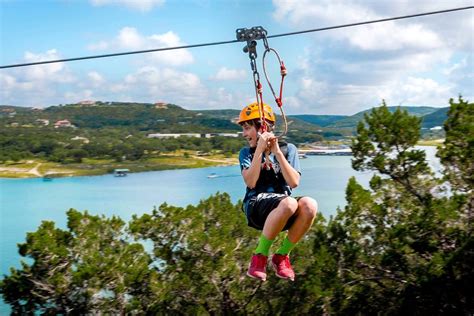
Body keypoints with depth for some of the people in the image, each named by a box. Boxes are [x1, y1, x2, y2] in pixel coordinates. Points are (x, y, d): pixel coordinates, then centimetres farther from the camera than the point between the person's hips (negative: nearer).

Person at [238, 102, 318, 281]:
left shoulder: (288, 149, 10)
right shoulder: (246, 153, 9)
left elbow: (294, 182, -5)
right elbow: (250, 182, -10)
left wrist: (277, 152, -9)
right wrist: (260, 149, -12)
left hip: (282, 212, 3)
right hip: (256, 206, -2)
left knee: (309, 205, -32)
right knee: (288, 203, -36)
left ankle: (281, 256, -12)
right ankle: (260, 256, -19)